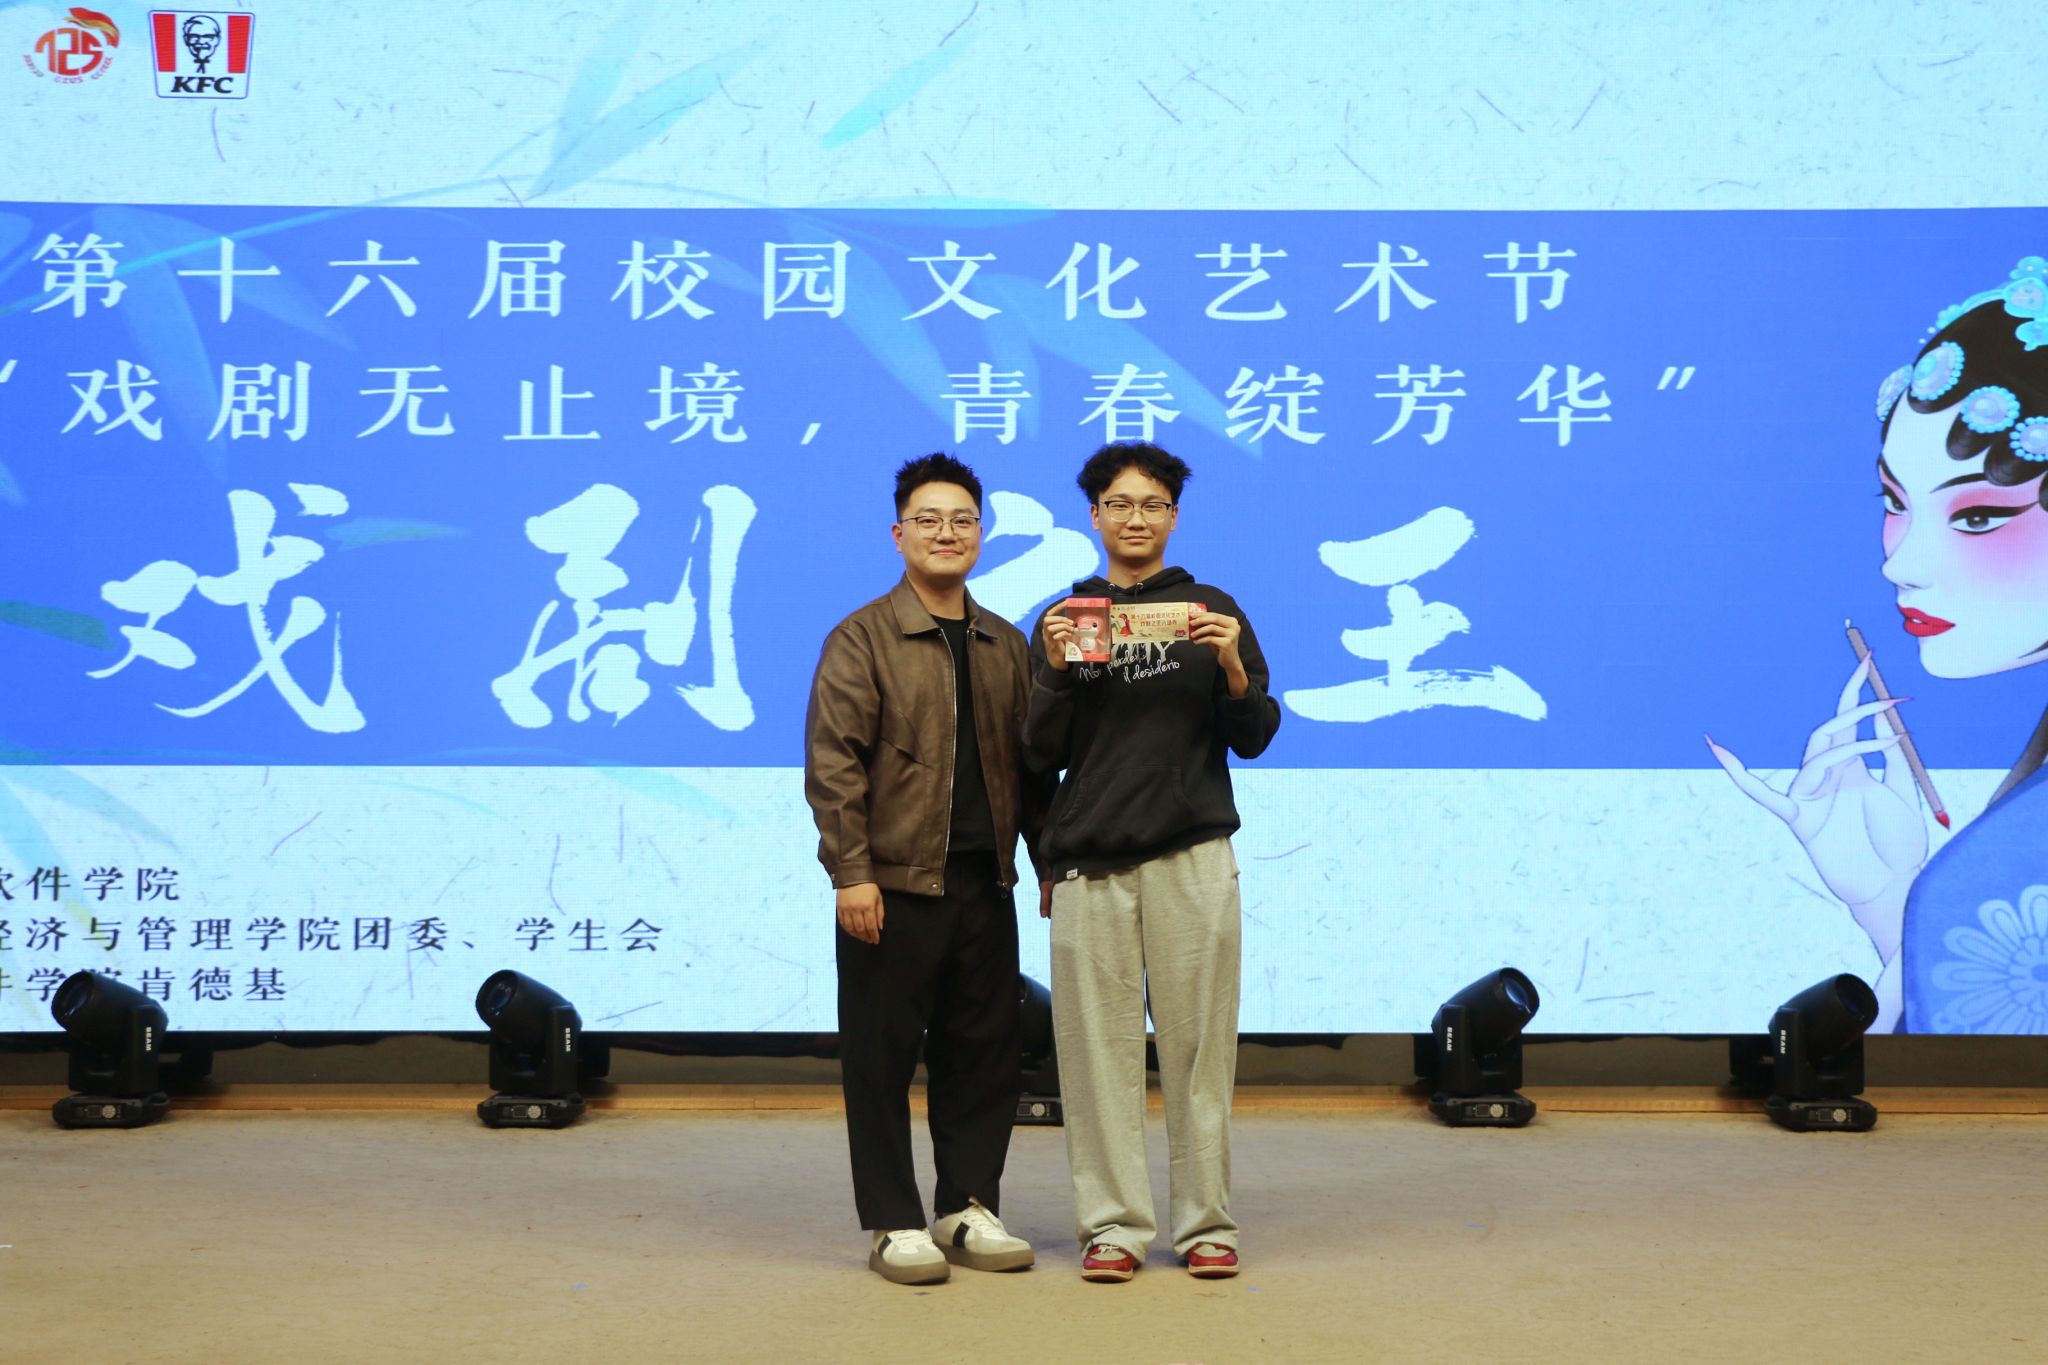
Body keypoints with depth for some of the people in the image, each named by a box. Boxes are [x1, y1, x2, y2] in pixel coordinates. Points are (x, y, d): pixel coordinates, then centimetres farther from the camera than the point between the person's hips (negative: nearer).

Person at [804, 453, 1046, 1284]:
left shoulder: (1005, 646, 14)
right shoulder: (862, 638, -3)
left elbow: (1030, 762, 17)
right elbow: (832, 760, -9)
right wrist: (852, 871, -15)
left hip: (984, 883, 5)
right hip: (894, 886, -5)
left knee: (984, 1049, 9)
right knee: (883, 1055, 2)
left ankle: (968, 1208, 21)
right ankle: (894, 1225, 11)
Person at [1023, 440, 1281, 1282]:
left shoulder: (1213, 610, 9)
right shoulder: (1061, 620, 11)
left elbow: (1255, 740, 6)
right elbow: (1042, 759, 7)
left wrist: (1233, 670, -11)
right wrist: (1056, 674, -9)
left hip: (1192, 856, -1)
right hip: (1089, 862, 1)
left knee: (1199, 1042, 1)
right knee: (1100, 1047, 1)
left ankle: (1207, 1221, 10)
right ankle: (1113, 1222, 8)